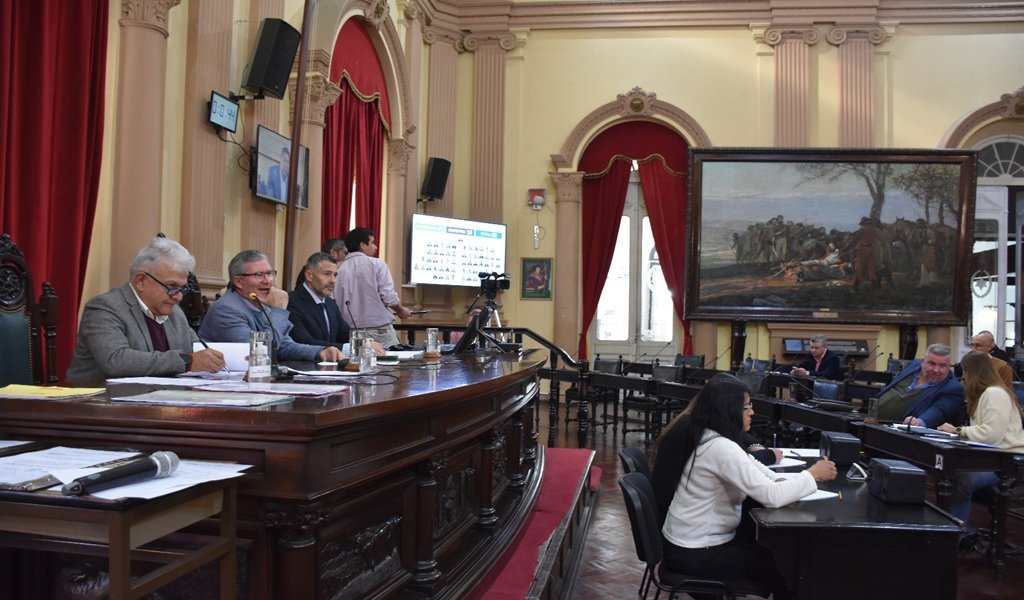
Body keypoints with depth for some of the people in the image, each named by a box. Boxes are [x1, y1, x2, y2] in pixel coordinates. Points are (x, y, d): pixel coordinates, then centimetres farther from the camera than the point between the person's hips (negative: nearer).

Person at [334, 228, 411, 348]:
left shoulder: (341, 270, 4)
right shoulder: (377, 264, -4)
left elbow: (337, 303, 1)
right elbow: (389, 297, -9)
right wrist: (401, 311, 9)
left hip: (353, 332, 4)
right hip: (380, 329, -3)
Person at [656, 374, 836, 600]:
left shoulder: (706, 437, 4)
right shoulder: (721, 448, -26)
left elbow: (750, 467, 14)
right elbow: (771, 496, -28)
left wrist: (780, 480, -5)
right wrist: (813, 475, -14)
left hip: (688, 541, 9)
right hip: (696, 553, -9)